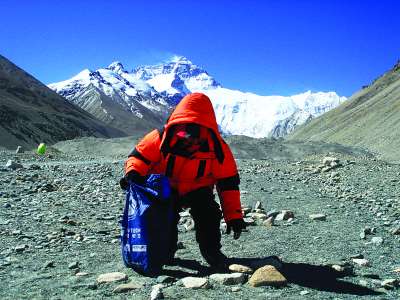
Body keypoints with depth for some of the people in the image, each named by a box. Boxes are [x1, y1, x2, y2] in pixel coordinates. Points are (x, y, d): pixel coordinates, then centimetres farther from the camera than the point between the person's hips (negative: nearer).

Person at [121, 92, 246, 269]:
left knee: (208, 214, -23)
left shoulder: (218, 148, -18)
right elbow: (139, 156, -11)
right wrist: (133, 172, -37)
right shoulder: (162, 138, -20)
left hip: (198, 190, 0)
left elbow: (228, 183, -12)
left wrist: (234, 216, -15)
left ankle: (211, 251, 1)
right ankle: (166, 250, 6)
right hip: (166, 190, 0)